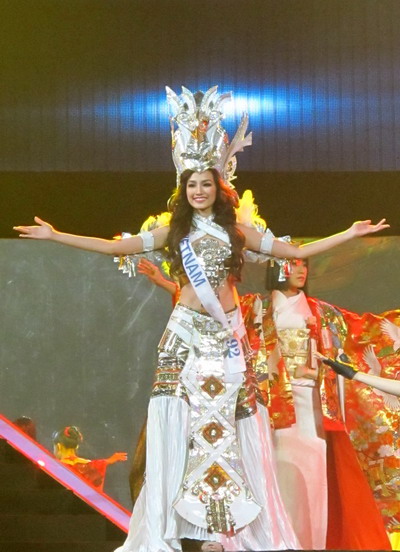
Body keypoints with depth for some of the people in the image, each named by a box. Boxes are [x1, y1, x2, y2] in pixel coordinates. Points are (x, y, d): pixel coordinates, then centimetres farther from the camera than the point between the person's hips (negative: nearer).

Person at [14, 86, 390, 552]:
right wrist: (56, 236, -1)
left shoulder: (235, 231, 9)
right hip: (186, 334, -1)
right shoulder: (174, 232, 7)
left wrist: (349, 234, 8)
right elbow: (113, 246, 4)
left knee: (232, 426, -2)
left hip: (228, 335, 1)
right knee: (177, 424, -8)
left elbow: (298, 251, 12)